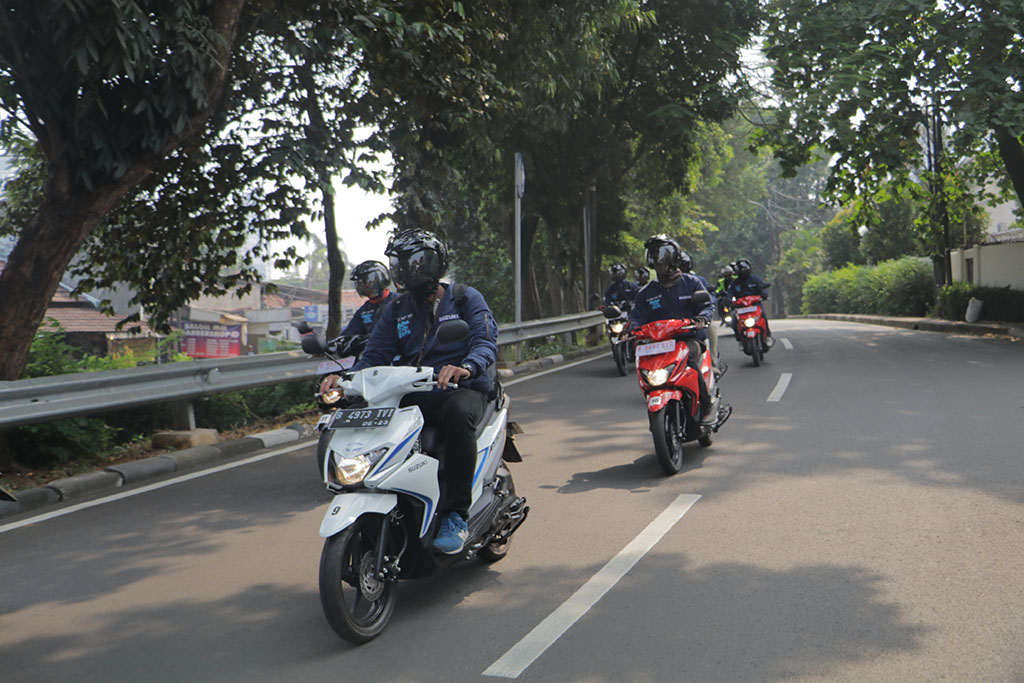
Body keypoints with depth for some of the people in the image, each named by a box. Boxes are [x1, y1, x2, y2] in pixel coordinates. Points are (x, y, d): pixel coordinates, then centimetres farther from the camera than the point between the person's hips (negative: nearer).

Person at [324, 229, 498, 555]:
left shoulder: (466, 299, 5)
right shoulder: (396, 310, 19)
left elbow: (486, 341, -10)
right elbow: (375, 354, 10)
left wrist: (466, 367, -34)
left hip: (462, 389, -4)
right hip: (412, 395, 5)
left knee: (458, 413, -41)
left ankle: (456, 516, -35)